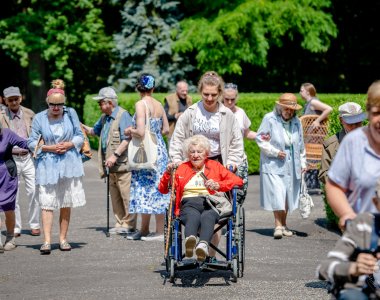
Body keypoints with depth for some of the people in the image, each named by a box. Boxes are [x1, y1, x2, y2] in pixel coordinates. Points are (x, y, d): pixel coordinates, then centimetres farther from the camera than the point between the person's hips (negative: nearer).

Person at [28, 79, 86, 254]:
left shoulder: (71, 114, 3)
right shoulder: (39, 118, -1)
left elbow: (80, 136, 8)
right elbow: (32, 143, 1)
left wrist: (69, 144, -11)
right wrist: (49, 148, -13)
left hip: (69, 165, 2)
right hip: (47, 166, -2)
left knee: (67, 203, 6)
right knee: (47, 203, -10)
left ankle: (63, 239, 14)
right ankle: (47, 241, -13)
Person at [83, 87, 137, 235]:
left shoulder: (123, 115, -10)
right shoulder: (105, 117, 18)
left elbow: (127, 139, -18)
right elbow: (95, 130, 36)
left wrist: (115, 155, -24)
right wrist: (83, 127, 18)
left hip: (122, 163, -9)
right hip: (112, 167, 9)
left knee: (126, 195, -7)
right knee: (115, 196, 10)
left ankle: (129, 224, -4)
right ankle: (120, 223, 16)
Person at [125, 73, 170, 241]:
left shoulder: (141, 104, -13)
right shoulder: (159, 105, 7)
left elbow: (141, 132, -20)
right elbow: (166, 129, 12)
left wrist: (130, 131, -1)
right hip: (159, 149, 7)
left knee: (147, 189, -1)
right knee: (154, 189, 11)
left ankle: (160, 232, 1)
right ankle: (144, 230, 19)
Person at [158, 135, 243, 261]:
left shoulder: (215, 166, 28)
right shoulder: (182, 168, 31)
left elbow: (238, 181, 16)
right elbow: (162, 189, 26)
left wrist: (218, 185, -1)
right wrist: (168, 173, 7)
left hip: (211, 203, 0)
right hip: (189, 203, 0)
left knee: (207, 217, -39)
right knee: (193, 216, -39)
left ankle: (203, 245, -67)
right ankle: (189, 240, -70)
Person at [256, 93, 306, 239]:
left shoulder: (296, 121, 9)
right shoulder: (269, 119, -5)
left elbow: (300, 144, 18)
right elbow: (260, 138, -4)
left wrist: (302, 163, 16)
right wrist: (275, 152, -12)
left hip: (292, 165, 4)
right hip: (273, 165, -4)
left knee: (288, 195, 7)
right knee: (277, 195, -12)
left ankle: (283, 225, 18)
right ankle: (278, 225, -6)